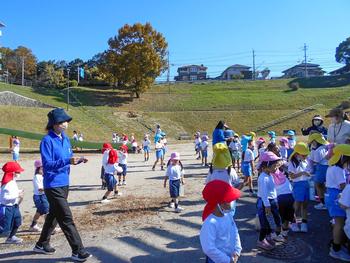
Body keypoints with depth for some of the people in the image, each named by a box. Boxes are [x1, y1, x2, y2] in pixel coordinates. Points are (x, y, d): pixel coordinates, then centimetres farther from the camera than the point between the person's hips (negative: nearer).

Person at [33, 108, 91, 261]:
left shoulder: (65, 138, 7)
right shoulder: (47, 140, -16)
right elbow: (47, 165, -21)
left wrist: (77, 160, -5)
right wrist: (67, 161, -34)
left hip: (64, 184, 8)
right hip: (53, 185, -8)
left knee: (54, 215, 20)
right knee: (66, 218, -6)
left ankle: (42, 245, 37)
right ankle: (78, 251, 1)